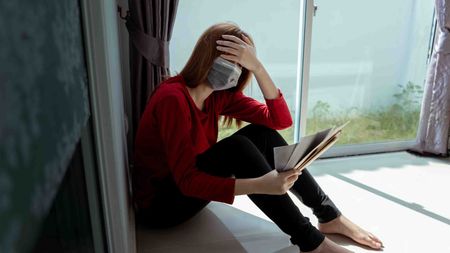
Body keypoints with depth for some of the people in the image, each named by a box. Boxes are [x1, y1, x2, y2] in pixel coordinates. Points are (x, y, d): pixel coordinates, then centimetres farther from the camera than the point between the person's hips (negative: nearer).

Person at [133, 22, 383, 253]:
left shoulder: (219, 95, -2)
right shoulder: (173, 98, -25)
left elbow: (281, 120, -8)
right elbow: (187, 179, -30)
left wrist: (258, 68, -20)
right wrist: (260, 185, -39)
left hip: (192, 187, 7)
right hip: (160, 203, -7)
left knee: (262, 135, -12)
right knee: (236, 148, -30)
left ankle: (330, 216, -5)